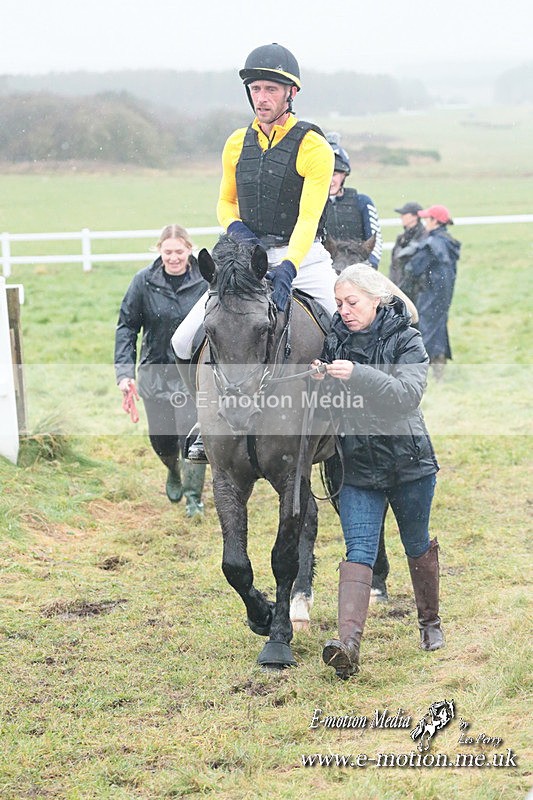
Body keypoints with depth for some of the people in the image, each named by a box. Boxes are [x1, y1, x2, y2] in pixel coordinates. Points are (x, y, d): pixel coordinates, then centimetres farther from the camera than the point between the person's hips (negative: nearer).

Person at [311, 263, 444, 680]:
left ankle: (431, 621, 37)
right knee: (358, 552, -10)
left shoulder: (407, 341, -7)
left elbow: (408, 394, -23)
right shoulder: (335, 340, 3)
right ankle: (349, 642, -23)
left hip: (408, 462, -2)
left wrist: (358, 375, -33)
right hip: (356, 466, 2)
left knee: (418, 546, 16)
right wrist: (316, 381, -11)